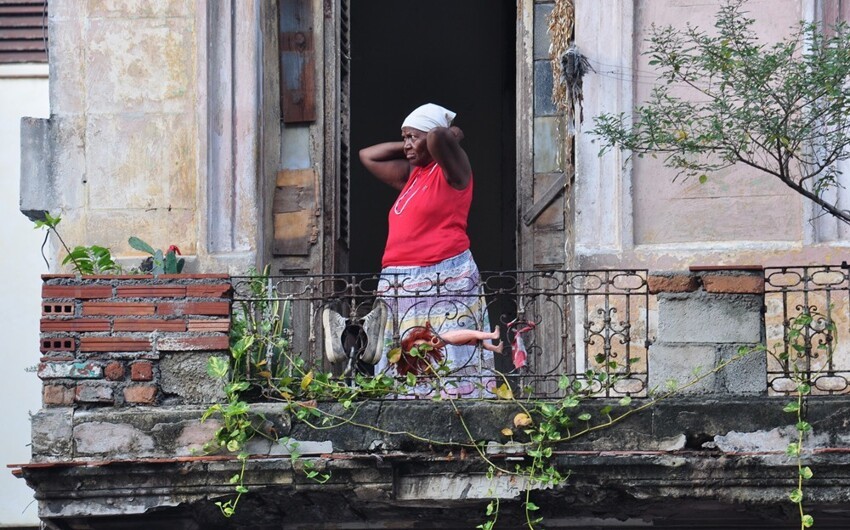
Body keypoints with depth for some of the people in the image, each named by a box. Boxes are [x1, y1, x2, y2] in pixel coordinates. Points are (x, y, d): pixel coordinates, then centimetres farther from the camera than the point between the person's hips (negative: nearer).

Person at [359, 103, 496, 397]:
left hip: (443, 281, -8)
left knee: (449, 360, -11)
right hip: (399, 285, 8)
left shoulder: (452, 169, 0)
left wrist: (451, 135, 1)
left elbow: (439, 138, -21)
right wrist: (407, 147, 20)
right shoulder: (412, 174, 22)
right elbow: (368, 156, 30)